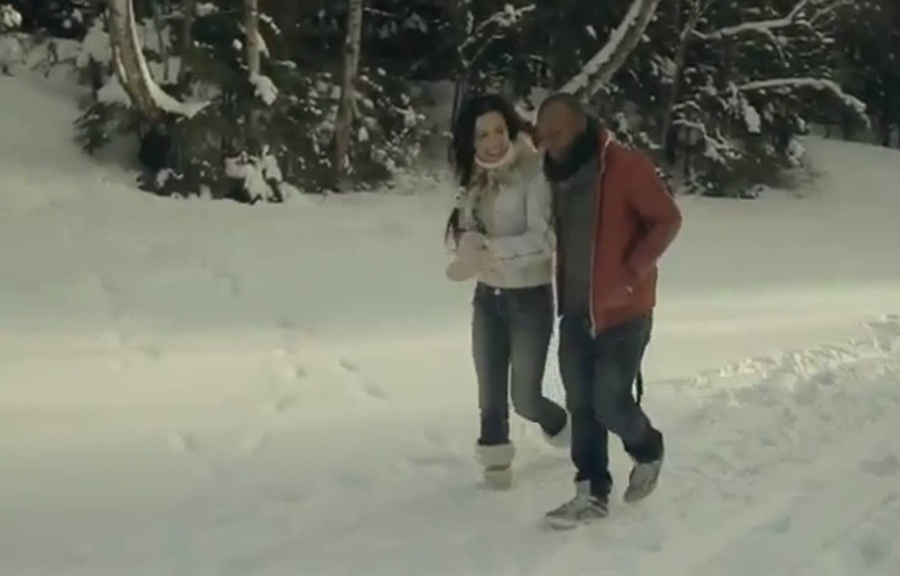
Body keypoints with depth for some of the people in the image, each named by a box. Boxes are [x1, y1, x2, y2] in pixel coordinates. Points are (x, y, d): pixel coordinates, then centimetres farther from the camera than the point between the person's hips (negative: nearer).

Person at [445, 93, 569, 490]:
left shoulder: (533, 174, -17)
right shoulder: (476, 179, 4)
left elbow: (543, 240, -23)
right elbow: (461, 233, 1)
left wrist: (487, 247, -31)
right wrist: (468, 247, -22)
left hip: (530, 298, -5)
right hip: (487, 297, 6)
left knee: (524, 398, 1)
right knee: (491, 394, 11)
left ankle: (562, 427, 33)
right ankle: (496, 462, 30)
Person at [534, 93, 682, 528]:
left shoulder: (626, 166, -16)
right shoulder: (557, 174, 5)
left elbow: (667, 220, -14)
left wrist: (631, 274, -19)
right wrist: (563, 293, 8)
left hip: (623, 311, -6)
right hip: (575, 312, 6)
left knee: (610, 402, -4)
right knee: (581, 405, 7)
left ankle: (648, 452, 26)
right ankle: (592, 492, 17)